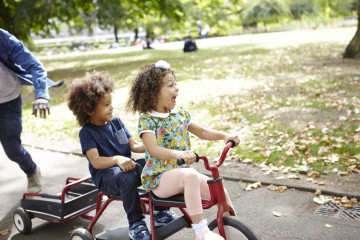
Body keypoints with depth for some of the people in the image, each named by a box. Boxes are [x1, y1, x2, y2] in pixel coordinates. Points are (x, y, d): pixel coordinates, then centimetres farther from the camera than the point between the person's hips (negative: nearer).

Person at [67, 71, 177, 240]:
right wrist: (117, 159, -41)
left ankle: (161, 213, 1)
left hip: (125, 167, 6)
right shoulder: (86, 132, -9)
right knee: (127, 177, -38)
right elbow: (95, 161, -22)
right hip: (104, 176, -6)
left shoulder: (116, 122, 9)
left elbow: (134, 145, 7)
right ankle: (136, 224, -19)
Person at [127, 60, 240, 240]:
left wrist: (225, 136, -1)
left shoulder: (180, 113, 7)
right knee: (190, 175, -35)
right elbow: (154, 150, -29)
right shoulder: (147, 120, -14)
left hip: (182, 172, 7)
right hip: (159, 178, -6)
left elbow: (201, 132, 15)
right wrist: (178, 154, -47)